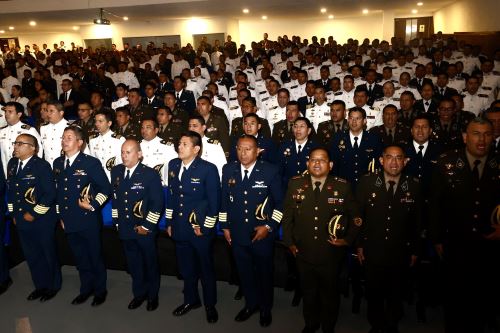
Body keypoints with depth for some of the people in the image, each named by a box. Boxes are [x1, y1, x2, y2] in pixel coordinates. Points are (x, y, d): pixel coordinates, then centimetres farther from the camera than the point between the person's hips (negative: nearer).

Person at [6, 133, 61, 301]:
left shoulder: (42, 165, -15)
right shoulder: (12, 164, 6)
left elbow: (50, 194, -19)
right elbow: (11, 190, 16)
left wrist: (34, 214, -16)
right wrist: (13, 213, 13)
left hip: (42, 221, -6)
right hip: (22, 220, 6)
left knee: (48, 254, 10)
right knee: (31, 256, 17)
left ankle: (53, 286, 28)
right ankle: (40, 286, 34)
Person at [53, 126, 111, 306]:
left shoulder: (91, 162, -10)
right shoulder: (58, 163, 8)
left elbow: (106, 188, -8)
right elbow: (58, 190, 17)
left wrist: (93, 205, -15)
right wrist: (60, 214, 16)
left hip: (88, 220, -5)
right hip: (68, 221, 5)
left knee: (95, 257, 8)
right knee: (80, 258, 17)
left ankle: (100, 290, 26)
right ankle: (86, 289, 34)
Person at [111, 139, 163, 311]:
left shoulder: (150, 174, -13)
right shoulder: (116, 171, 4)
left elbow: (157, 204, -13)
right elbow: (115, 197, 12)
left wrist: (146, 226, -14)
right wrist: (117, 221, 10)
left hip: (145, 229, -4)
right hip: (125, 229, 4)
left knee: (150, 263, 12)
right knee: (133, 264, 16)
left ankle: (153, 295, 31)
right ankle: (139, 293, 35)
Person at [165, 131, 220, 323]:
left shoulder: (208, 169, -15)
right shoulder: (173, 165, 3)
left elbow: (214, 201, -13)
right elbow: (171, 194, 11)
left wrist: (205, 227, -12)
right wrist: (169, 222, 12)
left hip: (201, 229, -5)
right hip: (179, 227, 5)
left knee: (206, 268, 11)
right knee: (186, 268, 19)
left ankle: (210, 304, 30)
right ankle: (191, 300, 40)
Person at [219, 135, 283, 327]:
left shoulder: (270, 171, -11)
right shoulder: (228, 170, 0)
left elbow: (280, 202, -6)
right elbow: (224, 199, 8)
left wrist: (269, 227, -12)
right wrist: (225, 226, 8)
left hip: (262, 234, -3)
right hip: (237, 233, 3)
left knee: (264, 272, 14)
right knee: (244, 271, 17)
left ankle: (265, 308, 37)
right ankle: (251, 304, 41)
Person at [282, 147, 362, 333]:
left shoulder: (342, 186, -10)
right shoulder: (295, 184, -5)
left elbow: (354, 216, 1)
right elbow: (287, 215, 2)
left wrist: (348, 239, -7)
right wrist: (289, 241, 1)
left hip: (331, 254, -1)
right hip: (303, 253, 1)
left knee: (330, 294, 18)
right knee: (308, 292, 21)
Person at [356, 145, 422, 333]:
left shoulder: (413, 186, -6)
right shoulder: (367, 183, -8)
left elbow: (416, 222, 1)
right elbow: (357, 215, -3)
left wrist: (414, 250, 4)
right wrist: (359, 245, -3)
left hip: (400, 253, 1)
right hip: (372, 252, 0)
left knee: (396, 295, 19)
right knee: (373, 293, 16)